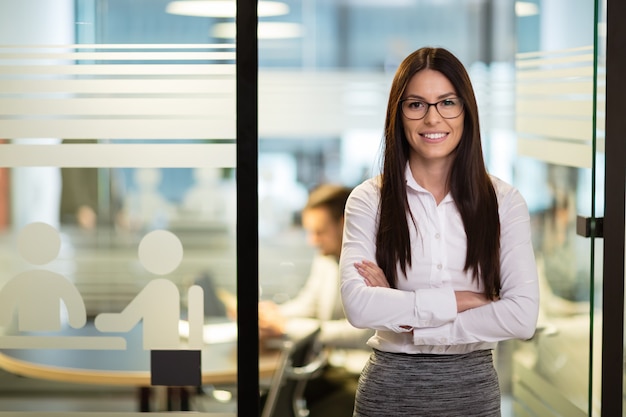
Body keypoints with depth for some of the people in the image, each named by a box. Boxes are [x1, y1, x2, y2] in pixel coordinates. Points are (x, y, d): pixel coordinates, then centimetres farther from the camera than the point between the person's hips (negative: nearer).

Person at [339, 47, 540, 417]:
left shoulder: (504, 201, -4)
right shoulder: (369, 199, -6)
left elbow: (524, 316, -14)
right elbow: (358, 305, -18)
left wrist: (404, 314, -16)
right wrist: (461, 300, -18)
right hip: (390, 387, -1)